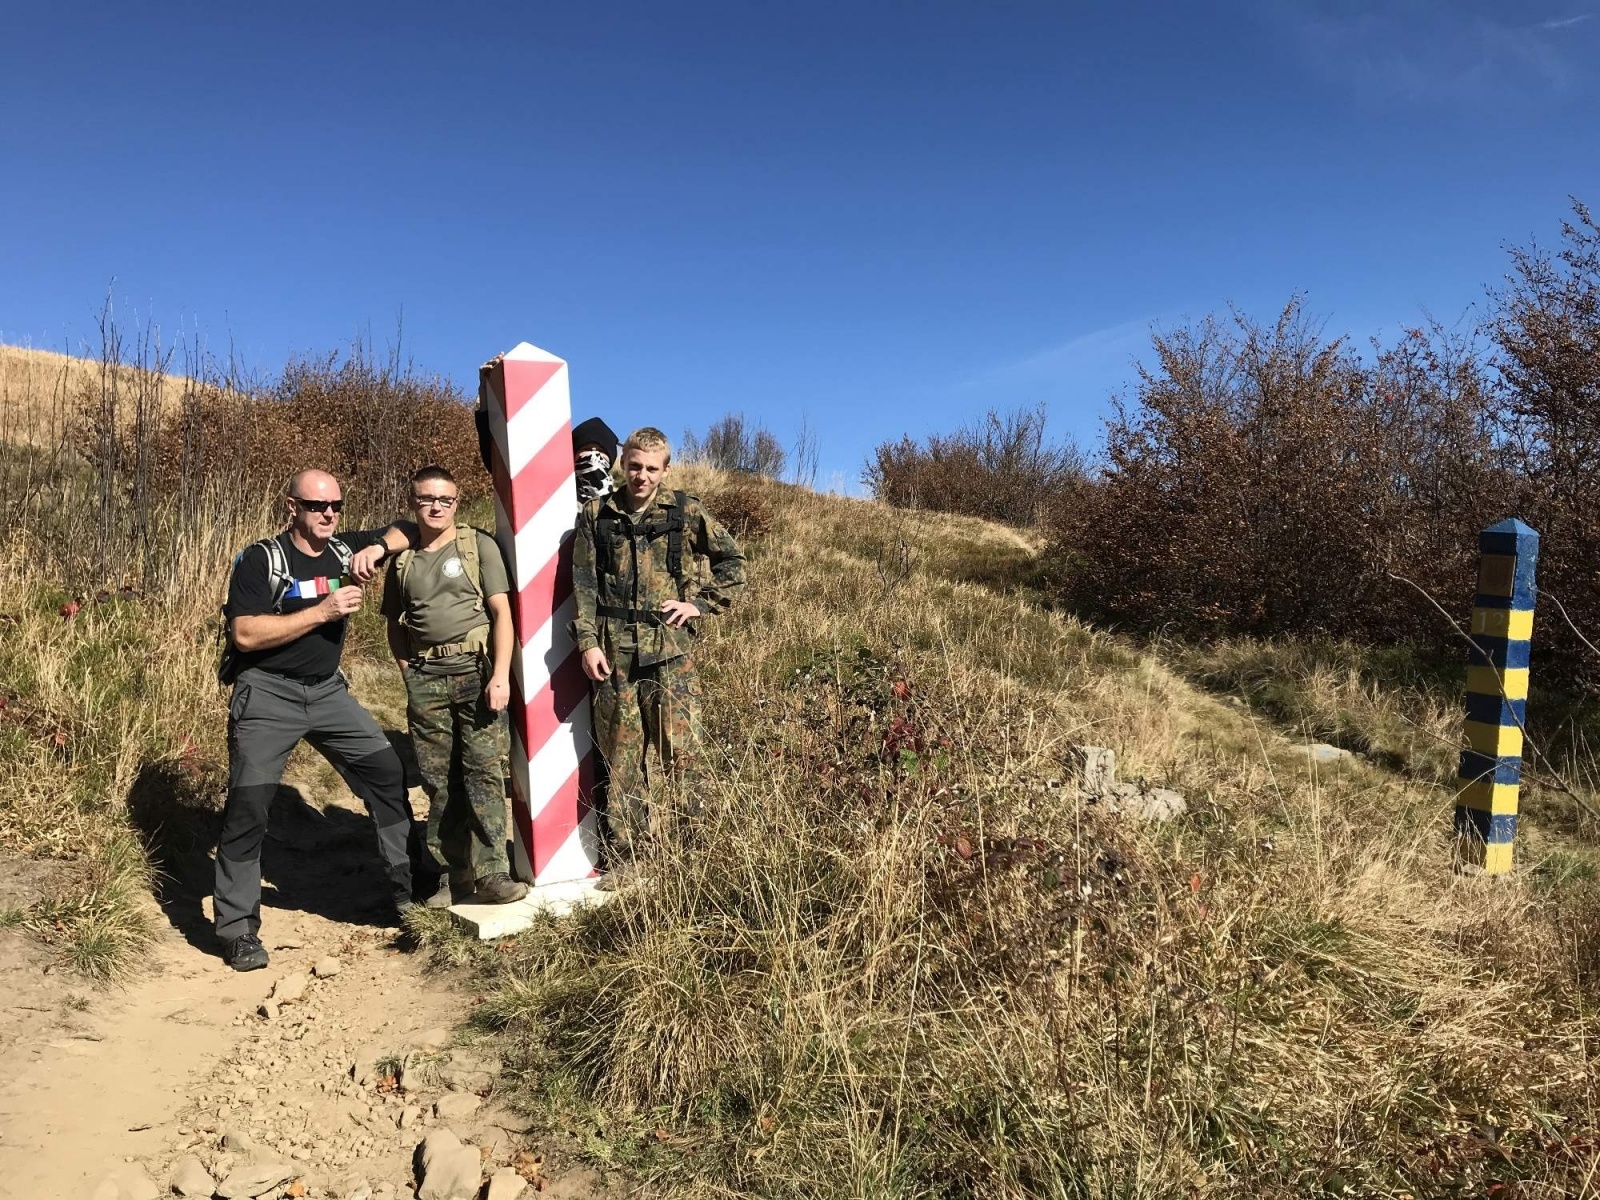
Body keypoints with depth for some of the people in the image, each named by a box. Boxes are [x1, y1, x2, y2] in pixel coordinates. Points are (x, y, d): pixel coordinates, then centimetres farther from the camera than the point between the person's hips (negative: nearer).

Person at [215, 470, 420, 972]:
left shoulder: (345, 550, 5)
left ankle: (408, 889, 13)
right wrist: (323, 611, -22)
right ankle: (237, 929, 6)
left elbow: (406, 531, 14)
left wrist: (379, 546, -9)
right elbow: (245, 634, -19)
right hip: (268, 693, -5)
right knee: (248, 805, -7)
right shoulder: (260, 559, -10)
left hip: (328, 690, 5)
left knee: (388, 773, 1)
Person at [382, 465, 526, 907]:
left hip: (474, 670, -3)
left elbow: (501, 611, -4)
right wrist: (411, 676, 6)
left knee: (483, 772, -7)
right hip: (425, 679, 4)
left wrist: (500, 675, -13)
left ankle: (491, 874, -2)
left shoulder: (478, 545, 3)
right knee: (438, 779, 6)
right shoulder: (402, 559, 14)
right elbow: (395, 626, 19)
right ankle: (453, 874, 16)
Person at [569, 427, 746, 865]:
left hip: (670, 648, -1)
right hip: (613, 651, 2)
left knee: (680, 752, -2)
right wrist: (587, 643, -3)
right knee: (621, 756, 7)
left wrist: (701, 603, 1)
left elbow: (732, 560, 11)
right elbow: (584, 584, 5)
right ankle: (629, 856, 17)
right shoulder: (595, 516, 8)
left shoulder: (685, 512, 4)